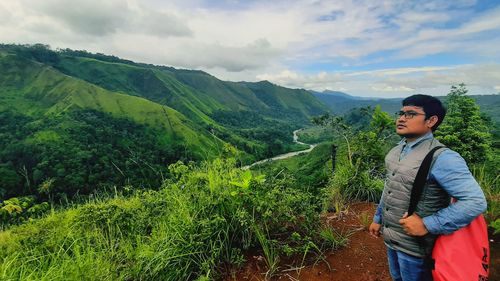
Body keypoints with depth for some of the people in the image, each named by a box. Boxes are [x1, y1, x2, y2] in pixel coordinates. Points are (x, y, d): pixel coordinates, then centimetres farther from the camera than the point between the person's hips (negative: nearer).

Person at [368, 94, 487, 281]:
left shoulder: (441, 158, -23)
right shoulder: (397, 150, 1)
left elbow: (476, 201, -25)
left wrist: (427, 225, -25)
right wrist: (378, 218, 15)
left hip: (414, 246, -6)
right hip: (390, 238, 7)